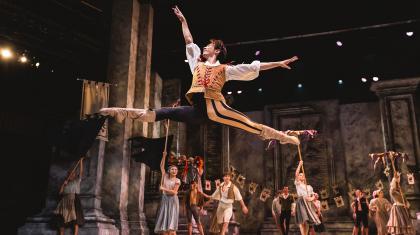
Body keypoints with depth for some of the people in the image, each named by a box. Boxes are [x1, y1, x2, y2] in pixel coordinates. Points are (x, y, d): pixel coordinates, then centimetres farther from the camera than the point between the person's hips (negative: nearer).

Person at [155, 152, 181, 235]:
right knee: (164, 223, -2)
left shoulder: (177, 180, -1)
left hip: (173, 201, -4)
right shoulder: (165, 176, 10)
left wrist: (164, 189, -11)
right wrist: (164, 156, -1)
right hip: (164, 200, 4)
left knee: (171, 225, -10)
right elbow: (162, 166, 8)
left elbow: (173, 192, -10)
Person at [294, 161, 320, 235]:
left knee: (307, 221, 0)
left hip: (308, 203, 5)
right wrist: (300, 165, -1)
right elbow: (296, 174, -4)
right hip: (301, 202, -5)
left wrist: (312, 198, -7)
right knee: (302, 220, -16)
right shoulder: (298, 184, 12)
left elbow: (314, 195, 16)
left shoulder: (309, 187, 24)